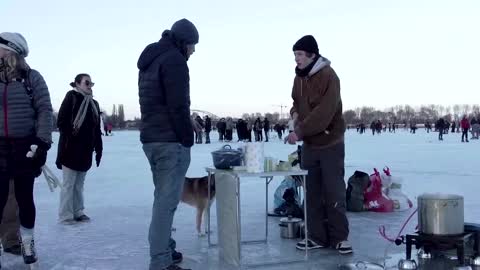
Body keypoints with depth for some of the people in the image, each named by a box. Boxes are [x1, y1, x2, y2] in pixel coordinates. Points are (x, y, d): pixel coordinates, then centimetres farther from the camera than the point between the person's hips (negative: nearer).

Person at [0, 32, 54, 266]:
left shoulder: (31, 77, -2)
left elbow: (45, 110, -4)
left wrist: (42, 142, -11)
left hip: (25, 147, -1)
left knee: (25, 197, 8)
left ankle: (27, 242, 24)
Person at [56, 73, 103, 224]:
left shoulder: (94, 103, 15)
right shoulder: (71, 97, -4)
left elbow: (97, 128, 15)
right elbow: (61, 121, -10)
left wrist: (98, 147, 11)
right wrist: (67, 139, -16)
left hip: (86, 150, 6)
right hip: (71, 149, -6)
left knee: (79, 184, 13)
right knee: (68, 183, -1)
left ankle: (78, 212, 22)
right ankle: (65, 215, 6)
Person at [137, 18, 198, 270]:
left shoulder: (149, 59, 21)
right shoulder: (174, 60, -10)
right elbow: (178, 106, -18)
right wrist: (187, 139, -13)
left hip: (150, 138, 10)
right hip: (170, 141, -10)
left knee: (163, 197, 18)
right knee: (167, 201, -8)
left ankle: (163, 250, 25)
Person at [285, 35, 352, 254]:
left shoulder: (328, 76, -17)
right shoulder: (299, 77, 7)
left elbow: (324, 113, -25)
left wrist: (299, 131, -26)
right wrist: (295, 113, -1)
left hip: (330, 143, -7)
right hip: (309, 144, 7)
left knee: (334, 192, -1)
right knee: (313, 192, 8)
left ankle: (339, 237, 9)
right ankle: (317, 236, 16)